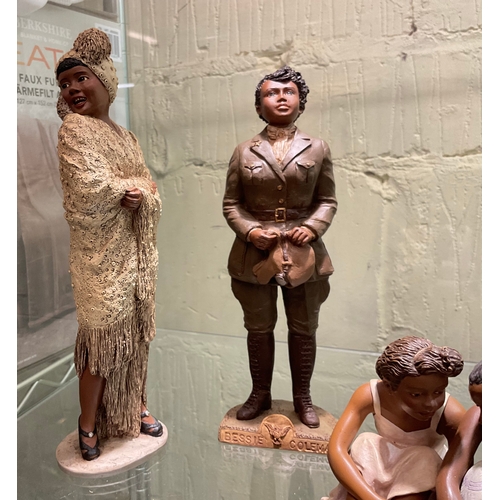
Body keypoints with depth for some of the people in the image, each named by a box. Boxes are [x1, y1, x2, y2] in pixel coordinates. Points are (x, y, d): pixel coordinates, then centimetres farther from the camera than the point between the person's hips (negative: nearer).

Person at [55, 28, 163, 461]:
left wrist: (137, 197, -12)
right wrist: (128, 187, -5)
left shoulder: (125, 136, 13)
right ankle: (89, 424, 22)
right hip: (101, 256, -6)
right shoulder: (74, 127, -6)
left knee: (136, 332, 15)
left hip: (136, 252, 6)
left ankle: (135, 405, 33)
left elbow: (154, 197, 8)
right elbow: (90, 187, -20)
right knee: (104, 339, 3)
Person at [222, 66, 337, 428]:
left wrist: (312, 228, -11)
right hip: (255, 254, 0)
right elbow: (231, 204, 5)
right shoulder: (244, 152, 3)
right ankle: (260, 394, 34)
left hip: (304, 254, 0)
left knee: (304, 330, 11)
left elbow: (328, 201, 7)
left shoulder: (318, 149, 3)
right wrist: (250, 231, -12)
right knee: (259, 329, 13)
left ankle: (302, 398, 32)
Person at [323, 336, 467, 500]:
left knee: (423, 458, -31)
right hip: (382, 470, 0)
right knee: (366, 443, -29)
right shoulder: (370, 395, -28)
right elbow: (336, 449, -36)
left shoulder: (451, 414, -29)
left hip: (424, 484, 0)